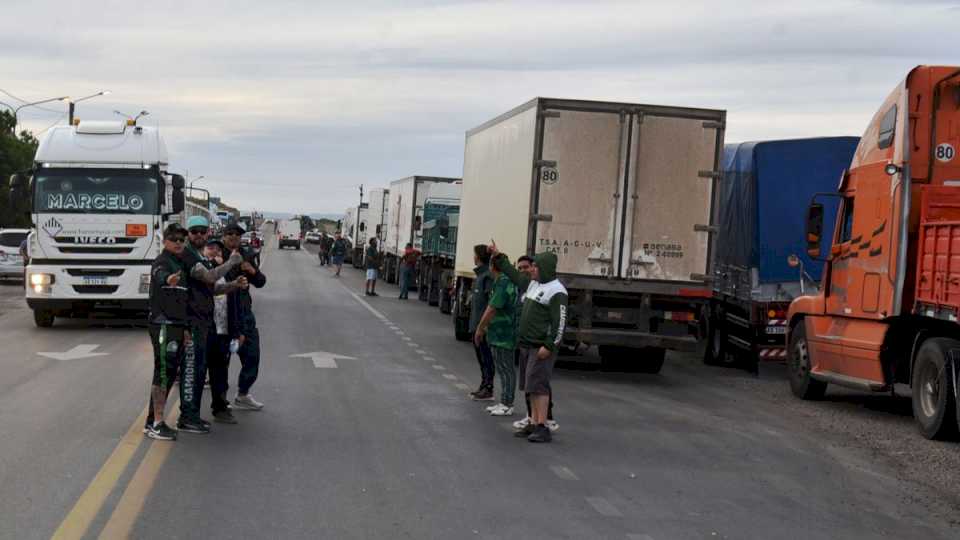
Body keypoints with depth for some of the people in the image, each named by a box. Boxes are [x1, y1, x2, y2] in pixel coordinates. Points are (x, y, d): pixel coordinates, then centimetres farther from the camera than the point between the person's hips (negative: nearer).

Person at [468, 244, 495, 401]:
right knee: (481, 357, 16)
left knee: (486, 358, -4)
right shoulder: (479, 274, 15)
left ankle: (488, 390, 0)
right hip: (476, 325, 10)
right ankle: (484, 386, 24)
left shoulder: (488, 276, -16)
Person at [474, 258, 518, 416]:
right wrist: (486, 327, 22)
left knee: (506, 370, -5)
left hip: (502, 336, -10)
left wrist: (480, 329, -11)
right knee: (504, 369, 15)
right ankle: (504, 403, 22)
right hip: (503, 335, 10)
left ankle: (507, 405, 0)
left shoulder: (502, 283, -19)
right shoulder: (510, 281, 13)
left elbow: (492, 309, -21)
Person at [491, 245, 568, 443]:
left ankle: (542, 427, -13)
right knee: (531, 386, 9)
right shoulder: (533, 284, 14)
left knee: (537, 385, -13)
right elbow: (514, 274, 31)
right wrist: (498, 257, 32)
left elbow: (560, 322, -17)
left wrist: (549, 346, -22)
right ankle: (534, 423, 14)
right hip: (527, 345, 9)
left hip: (542, 347, -9)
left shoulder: (556, 291, -13)